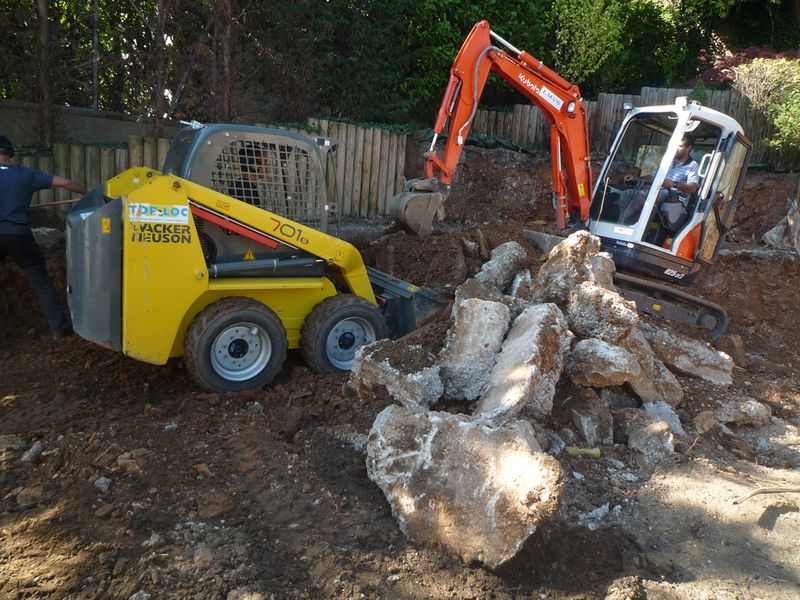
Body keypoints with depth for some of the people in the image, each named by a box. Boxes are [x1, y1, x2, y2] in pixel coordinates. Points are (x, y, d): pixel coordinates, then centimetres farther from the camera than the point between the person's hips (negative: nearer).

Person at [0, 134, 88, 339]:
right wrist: (88, 194, 15)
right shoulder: (26, 174, 5)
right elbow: (63, 183, 2)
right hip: (19, 235, 0)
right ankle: (59, 327, 4)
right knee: (41, 283, 6)